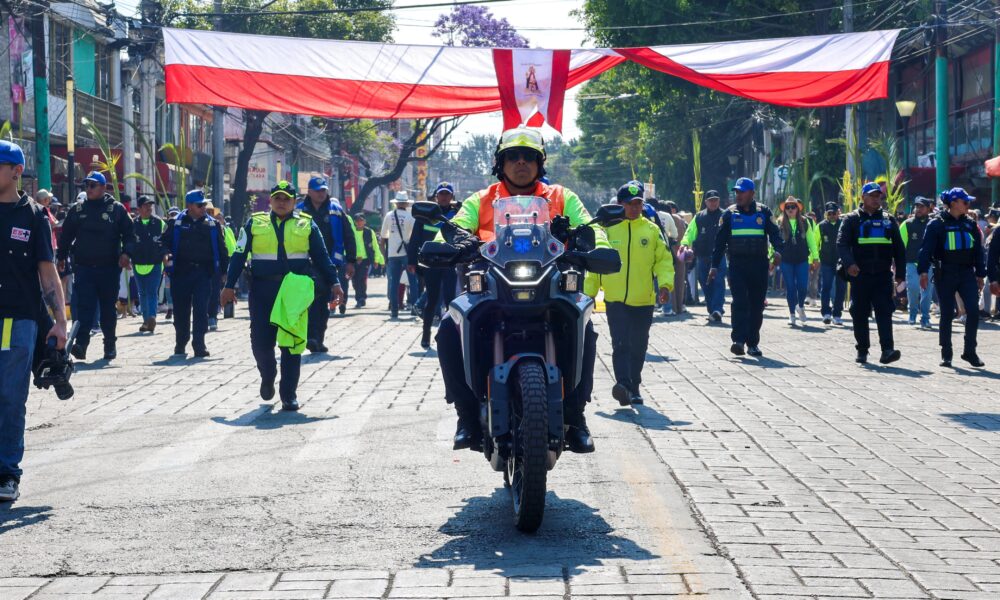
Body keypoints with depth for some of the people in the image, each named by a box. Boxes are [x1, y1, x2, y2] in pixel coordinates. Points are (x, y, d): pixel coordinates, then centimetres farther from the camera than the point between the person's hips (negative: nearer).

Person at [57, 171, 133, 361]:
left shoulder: (117, 209, 3)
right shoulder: (78, 210, 10)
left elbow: (129, 234, 2)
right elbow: (66, 235, 17)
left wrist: (125, 253, -12)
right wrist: (62, 257, 15)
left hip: (109, 267, -1)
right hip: (83, 267, 1)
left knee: (108, 307, 8)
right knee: (84, 306, -10)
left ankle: (110, 344, 18)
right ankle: (81, 343, -18)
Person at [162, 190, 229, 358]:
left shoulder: (213, 225, 8)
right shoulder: (176, 223, 5)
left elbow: (221, 249, 8)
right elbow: (164, 241, 6)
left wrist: (225, 270, 3)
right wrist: (166, 254, -16)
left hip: (203, 273, 0)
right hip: (181, 272, 0)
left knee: (201, 309, -8)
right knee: (181, 309, 9)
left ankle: (199, 345, -6)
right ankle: (180, 343, 24)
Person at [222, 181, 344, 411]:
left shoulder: (307, 225, 8)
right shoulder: (255, 223, 9)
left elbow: (322, 257, 9)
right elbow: (239, 255, 7)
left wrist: (334, 282, -1)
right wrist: (229, 285, 0)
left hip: (295, 291, -1)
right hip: (262, 290, 1)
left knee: (292, 343, -1)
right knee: (261, 342, 0)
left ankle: (289, 395, 5)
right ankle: (268, 377, 31)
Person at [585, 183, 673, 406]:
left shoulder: (652, 230, 6)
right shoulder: (607, 229, 3)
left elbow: (664, 259, 7)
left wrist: (665, 284, -9)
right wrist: (589, 293, 5)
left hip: (643, 300, 2)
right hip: (615, 299, -2)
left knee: (638, 347, 10)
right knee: (620, 344, -16)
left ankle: (634, 387, 23)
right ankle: (623, 384, -26)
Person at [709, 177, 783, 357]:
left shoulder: (763, 212, 7)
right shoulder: (730, 214, 7)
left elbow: (774, 233, 1)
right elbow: (720, 241, 8)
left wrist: (778, 250, -20)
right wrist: (715, 266, 3)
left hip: (759, 265, 1)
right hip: (737, 265, -1)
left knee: (757, 305, 5)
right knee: (740, 302, -14)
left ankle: (753, 343, 14)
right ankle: (738, 340, -19)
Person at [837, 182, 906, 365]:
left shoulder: (888, 221, 14)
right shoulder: (853, 219, 5)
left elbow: (899, 249, 15)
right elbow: (842, 243, -6)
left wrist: (900, 273, 7)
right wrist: (849, 263, -24)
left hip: (883, 275, 1)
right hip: (860, 275, -1)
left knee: (884, 311, -9)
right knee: (860, 314, 5)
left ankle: (887, 350, -16)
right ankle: (862, 351, 16)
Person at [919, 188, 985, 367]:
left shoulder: (970, 224, 12)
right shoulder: (937, 224, -3)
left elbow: (978, 250, 17)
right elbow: (927, 248, -7)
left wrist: (980, 274, 15)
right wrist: (923, 270, -17)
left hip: (967, 273, 4)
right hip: (946, 274, -4)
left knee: (973, 311, -7)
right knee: (947, 314, 2)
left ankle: (969, 351, 5)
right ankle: (946, 354, 11)